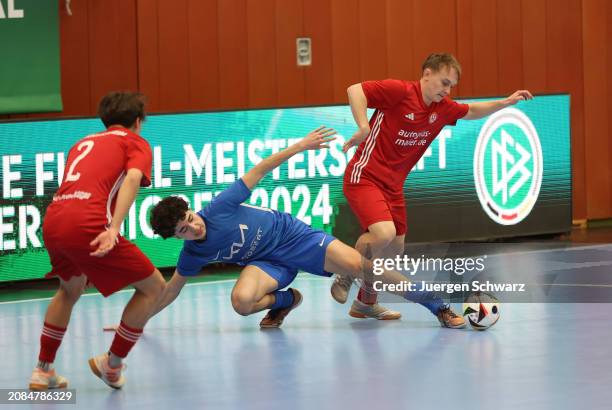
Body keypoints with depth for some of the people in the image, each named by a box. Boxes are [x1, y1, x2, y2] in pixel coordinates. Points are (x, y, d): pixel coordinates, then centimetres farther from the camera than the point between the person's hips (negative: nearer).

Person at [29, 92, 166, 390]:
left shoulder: (84, 143, 32)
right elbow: (133, 177, -8)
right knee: (153, 287, 9)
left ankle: (43, 371, 34)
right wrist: (114, 229, -21)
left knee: (70, 290, 35)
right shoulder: (135, 142, 13)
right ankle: (112, 364, 13)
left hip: (51, 222, 7)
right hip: (87, 225, -7)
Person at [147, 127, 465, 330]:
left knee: (358, 265, -21)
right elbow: (171, 289, 5)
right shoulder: (192, 254, -12)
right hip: (268, 263, 3)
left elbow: (258, 171, -15)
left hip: (291, 234, -3)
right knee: (242, 301, -31)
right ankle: (284, 300, 5)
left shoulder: (219, 208, -22)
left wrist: (300, 146, -17)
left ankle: (435, 306, -12)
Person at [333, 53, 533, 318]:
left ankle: (366, 302, 34)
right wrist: (363, 127, -37)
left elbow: (472, 112, 26)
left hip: (392, 185, 8)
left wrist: (505, 103, 15)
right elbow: (355, 90, -25)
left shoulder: (442, 108, 7)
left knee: (394, 250, 13)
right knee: (383, 233, -28)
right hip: (364, 177, -8)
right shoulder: (400, 91, -17)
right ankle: (345, 279, -1)